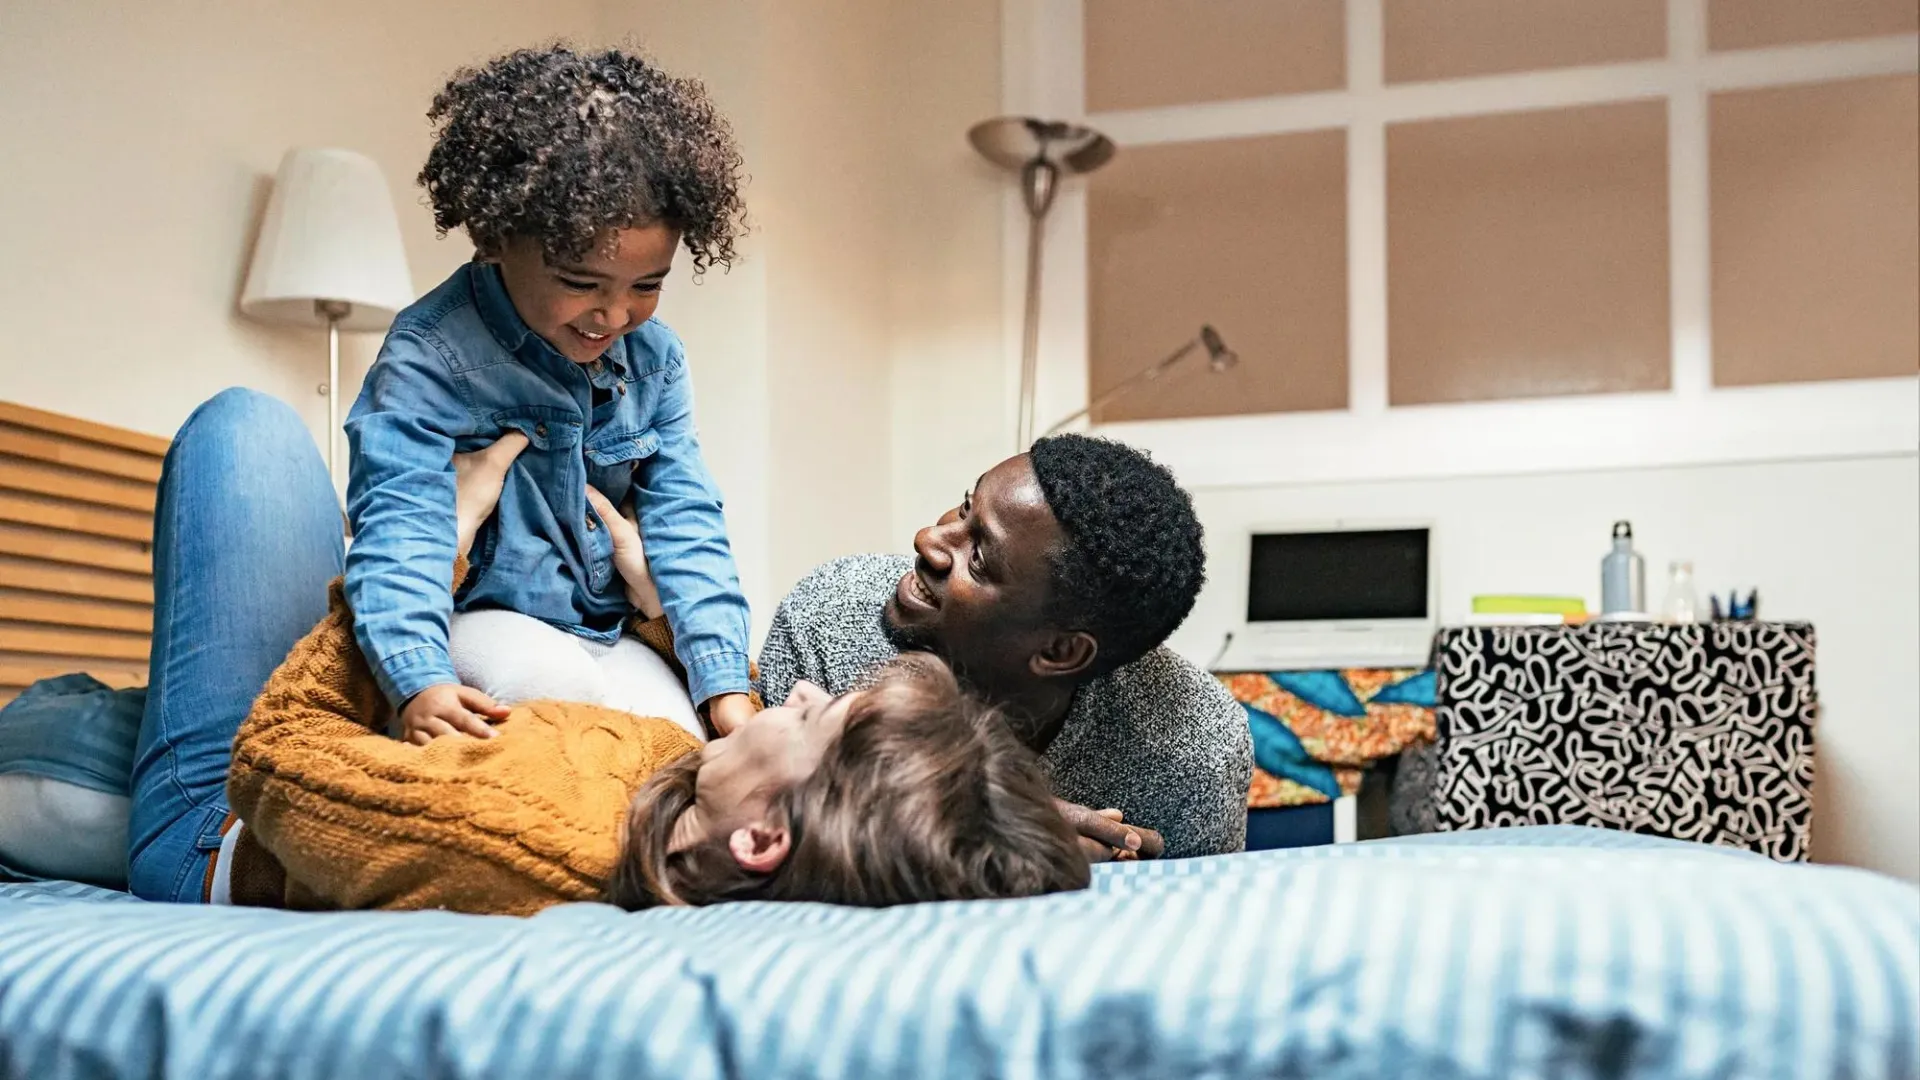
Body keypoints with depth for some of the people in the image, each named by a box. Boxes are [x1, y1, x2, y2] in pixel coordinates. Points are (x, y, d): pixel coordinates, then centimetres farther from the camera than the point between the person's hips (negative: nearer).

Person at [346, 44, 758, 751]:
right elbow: (399, 526, -26)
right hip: (476, 621, -5)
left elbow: (683, 521, 0)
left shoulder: (654, 357, 2)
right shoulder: (432, 357, -17)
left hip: (606, 634, 5)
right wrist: (419, 681, -42)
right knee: (555, 679, -35)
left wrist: (725, 685, -11)